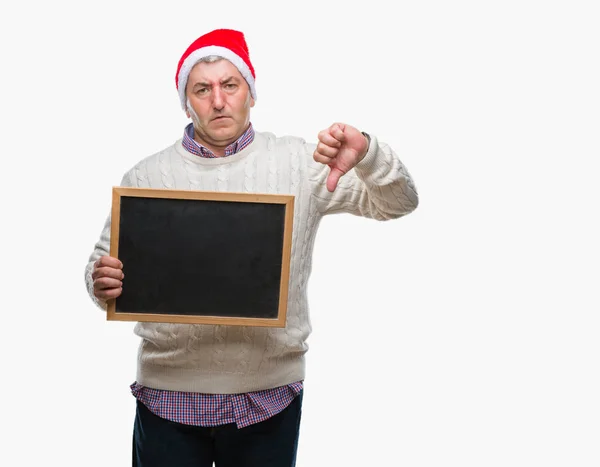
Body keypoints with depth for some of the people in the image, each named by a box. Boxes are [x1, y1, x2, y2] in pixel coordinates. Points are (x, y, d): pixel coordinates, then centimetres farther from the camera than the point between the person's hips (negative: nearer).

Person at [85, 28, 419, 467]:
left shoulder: (300, 163, -2)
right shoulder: (146, 177, 0)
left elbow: (398, 203, -3)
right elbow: (104, 264, 7)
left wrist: (366, 154, -24)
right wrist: (103, 284, -17)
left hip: (269, 393, 0)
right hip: (169, 393, 1)